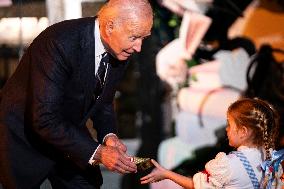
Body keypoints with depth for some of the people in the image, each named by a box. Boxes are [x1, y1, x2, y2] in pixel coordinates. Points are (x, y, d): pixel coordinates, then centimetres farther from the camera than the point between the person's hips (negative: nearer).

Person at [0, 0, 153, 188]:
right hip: (25, 137, -7)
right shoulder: (60, 43, -32)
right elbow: (45, 119, -34)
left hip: (68, 133, 7)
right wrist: (97, 153, -35)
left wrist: (109, 136, -11)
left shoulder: (119, 53, -8)